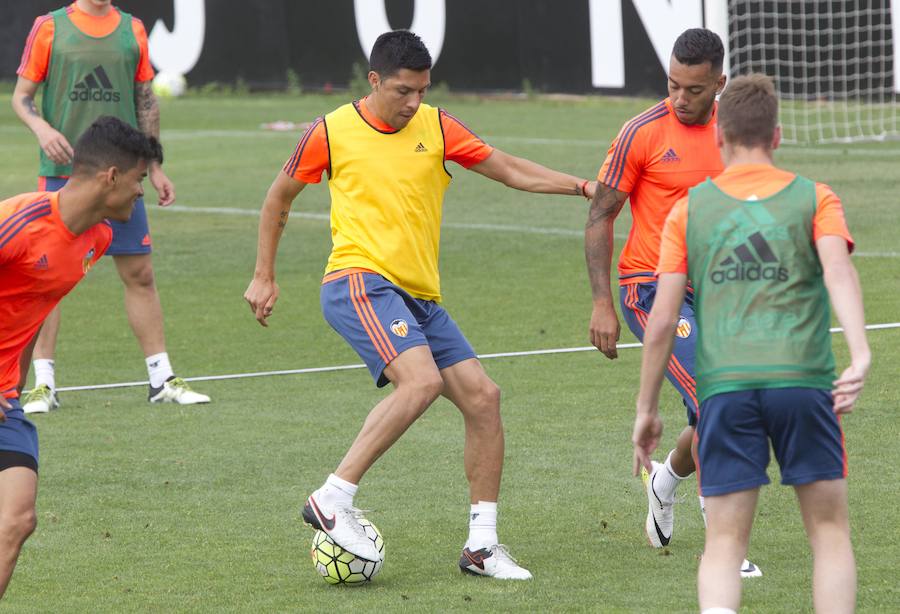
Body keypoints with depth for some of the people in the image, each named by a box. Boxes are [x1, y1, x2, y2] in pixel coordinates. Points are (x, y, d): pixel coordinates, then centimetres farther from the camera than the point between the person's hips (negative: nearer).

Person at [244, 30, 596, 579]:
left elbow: (509, 170, 10)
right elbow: (280, 197, 13)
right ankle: (333, 499, -23)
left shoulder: (436, 127, 8)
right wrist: (264, 277, 13)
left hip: (421, 297, 6)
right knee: (422, 380, -28)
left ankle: (482, 544, 5)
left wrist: (581, 186, -3)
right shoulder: (331, 133, -1)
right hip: (360, 282, -6)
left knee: (482, 395, -3)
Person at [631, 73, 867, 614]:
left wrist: (647, 409, 17)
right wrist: (860, 354, -21)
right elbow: (838, 269, -10)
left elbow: (662, 321, 9)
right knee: (830, 531, 13)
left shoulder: (689, 210, 14)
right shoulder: (815, 199, 10)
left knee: (724, 544, 4)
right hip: (802, 378, -1)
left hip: (723, 386, 1)